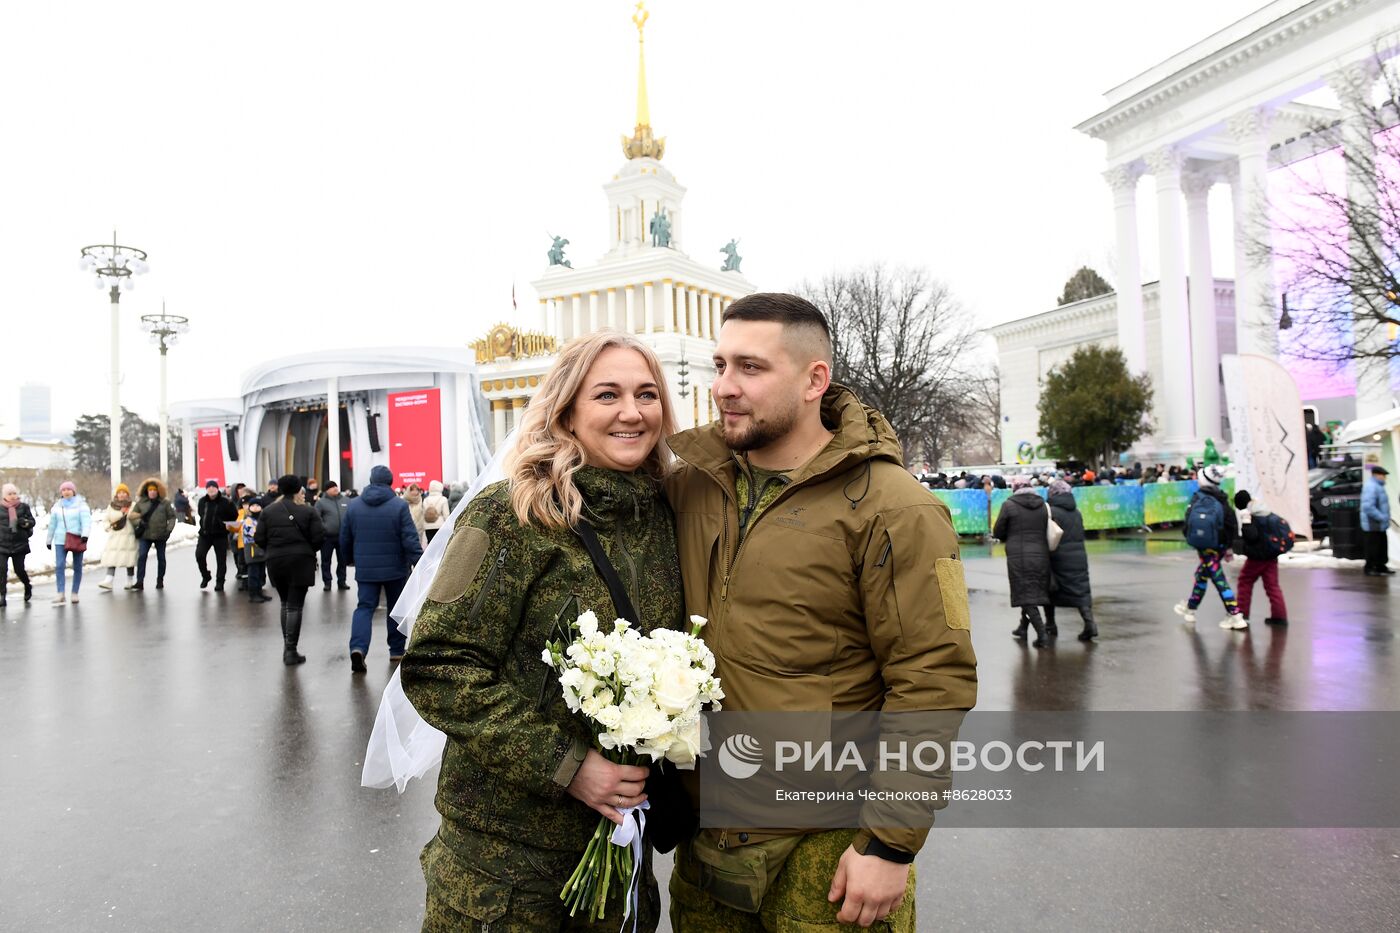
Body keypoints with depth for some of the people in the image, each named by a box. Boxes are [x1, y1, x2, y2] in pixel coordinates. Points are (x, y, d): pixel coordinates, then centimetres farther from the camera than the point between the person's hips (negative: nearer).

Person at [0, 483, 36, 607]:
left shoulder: (23, 507, 5)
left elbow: (32, 521, 6)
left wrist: (25, 522, -14)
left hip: (19, 544, 0)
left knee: (19, 569, 4)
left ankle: (28, 586, 33)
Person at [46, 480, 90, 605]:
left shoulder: (81, 504, 0)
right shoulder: (57, 506, 11)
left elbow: (86, 520, -13)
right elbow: (52, 524, 17)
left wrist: (85, 535, -28)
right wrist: (49, 541, 19)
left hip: (77, 540, -2)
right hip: (60, 541, 2)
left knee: (77, 567, 4)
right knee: (59, 566, -12)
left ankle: (75, 593, 13)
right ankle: (61, 594, -13)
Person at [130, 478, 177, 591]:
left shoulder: (165, 503, 2)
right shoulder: (141, 502, 5)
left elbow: (172, 517, 4)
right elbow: (132, 515, 8)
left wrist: (169, 529, -8)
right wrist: (139, 522, -11)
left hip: (160, 535, 0)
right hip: (145, 535, 0)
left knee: (161, 558, 9)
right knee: (141, 556, -12)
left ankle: (160, 581, 22)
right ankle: (139, 582, -13)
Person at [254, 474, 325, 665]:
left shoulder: (268, 512, 4)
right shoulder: (308, 511, -5)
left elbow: (259, 538, 0)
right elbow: (319, 537, -9)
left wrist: (272, 550, 17)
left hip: (275, 562, 3)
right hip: (301, 561, -3)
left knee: (285, 603, 20)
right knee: (295, 606, -1)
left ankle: (287, 646, 18)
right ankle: (291, 651, -3)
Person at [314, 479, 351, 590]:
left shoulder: (346, 501, 8)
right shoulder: (321, 502, -2)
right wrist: (322, 529, -14)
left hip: (343, 536, 3)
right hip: (327, 537, -3)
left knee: (342, 560, 9)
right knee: (326, 561, 4)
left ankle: (341, 581, 19)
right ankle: (327, 582, 13)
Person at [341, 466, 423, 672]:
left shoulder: (354, 506, 3)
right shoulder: (399, 506, -9)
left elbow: (344, 540, 11)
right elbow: (410, 539, -15)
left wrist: (351, 559, 27)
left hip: (365, 570, 2)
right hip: (395, 569, -2)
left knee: (364, 608, 2)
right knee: (396, 609, 13)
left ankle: (358, 648, -20)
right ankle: (397, 651, 21)